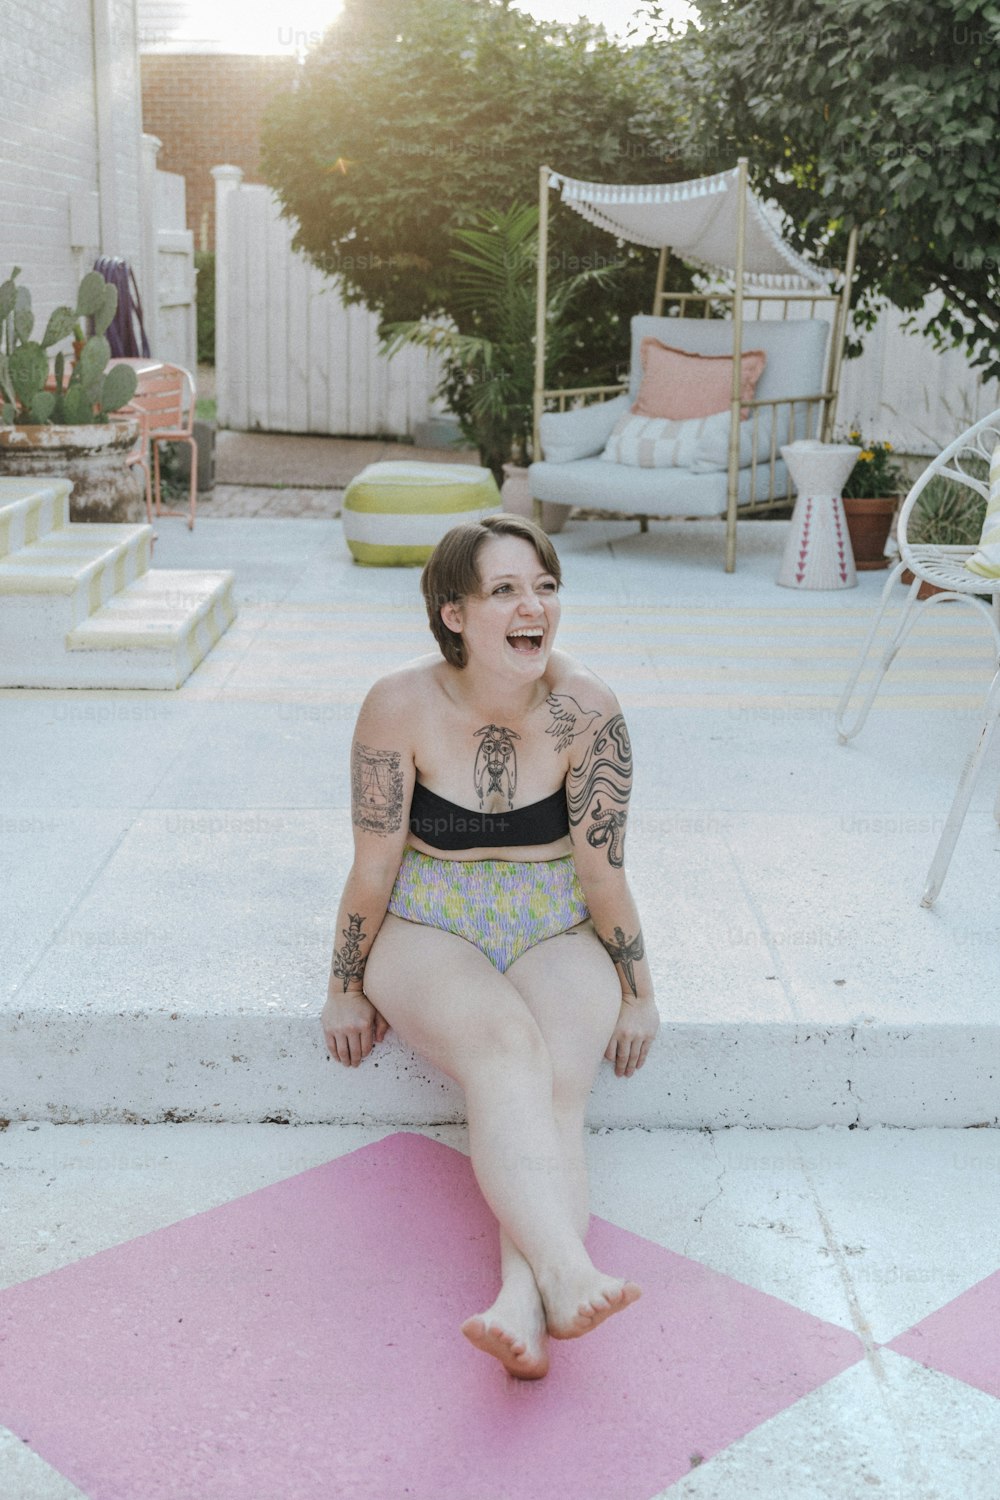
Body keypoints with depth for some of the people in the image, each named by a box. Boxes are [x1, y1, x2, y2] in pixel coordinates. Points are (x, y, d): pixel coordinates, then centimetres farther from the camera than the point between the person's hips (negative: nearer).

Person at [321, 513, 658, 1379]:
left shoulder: (587, 712, -13)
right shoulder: (402, 707, -14)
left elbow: (603, 872, -6)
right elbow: (374, 866, -7)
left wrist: (638, 992, 0)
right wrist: (346, 988, 0)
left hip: (559, 933, 2)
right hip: (430, 930, -2)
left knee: (557, 1087, -27)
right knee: (505, 1048, -32)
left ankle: (522, 1306, -43)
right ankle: (569, 1279, -48)